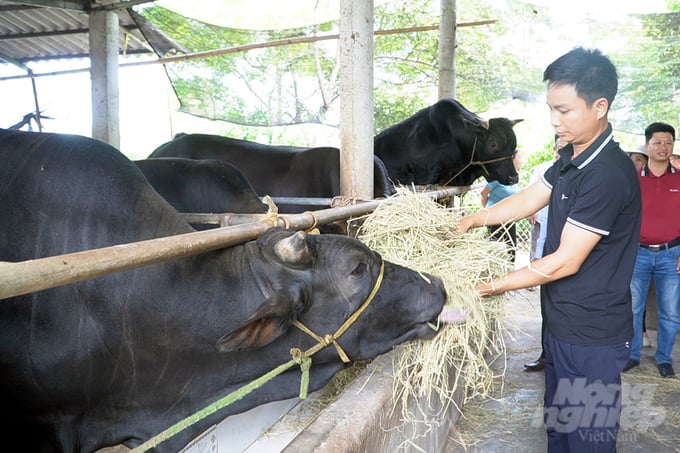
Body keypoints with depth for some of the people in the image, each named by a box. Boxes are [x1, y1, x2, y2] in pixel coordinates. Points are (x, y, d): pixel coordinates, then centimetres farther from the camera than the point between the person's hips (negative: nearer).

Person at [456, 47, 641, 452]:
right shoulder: (572, 158, 6)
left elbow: (565, 262, -23)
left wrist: (493, 286, -17)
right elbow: (529, 199, 14)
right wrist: (471, 220, 6)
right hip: (563, 326, 9)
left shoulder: (608, 175, -25)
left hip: (592, 338, -9)